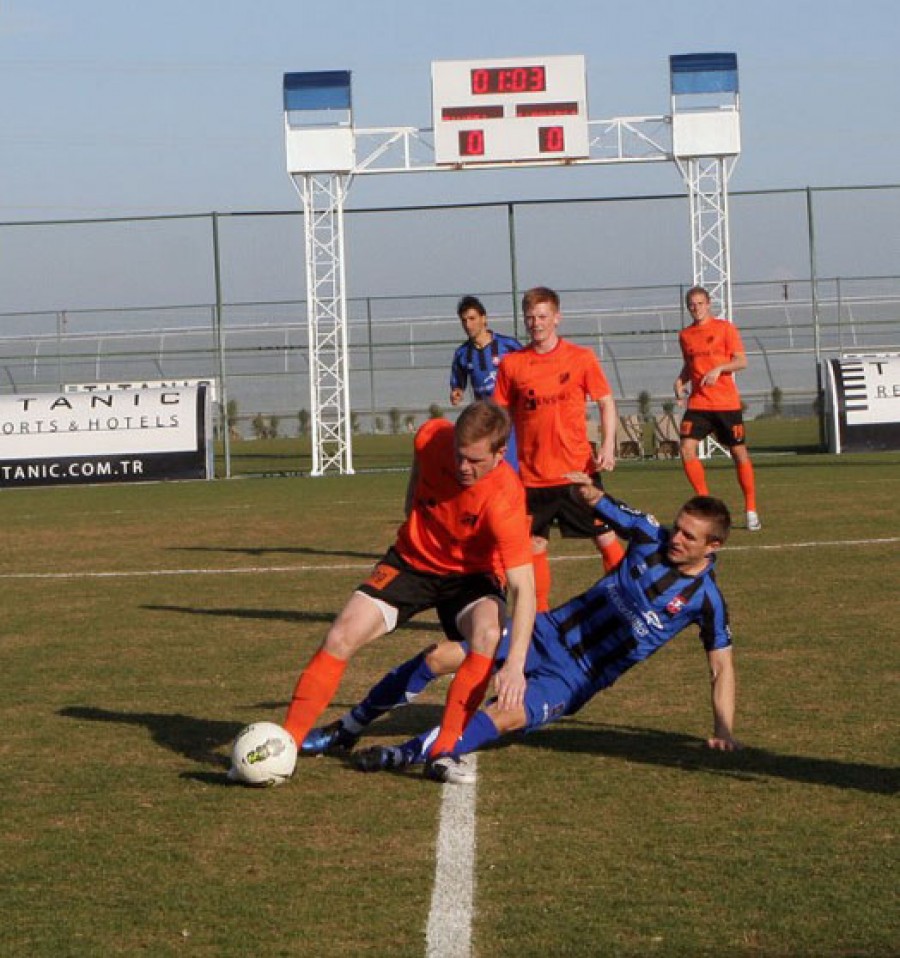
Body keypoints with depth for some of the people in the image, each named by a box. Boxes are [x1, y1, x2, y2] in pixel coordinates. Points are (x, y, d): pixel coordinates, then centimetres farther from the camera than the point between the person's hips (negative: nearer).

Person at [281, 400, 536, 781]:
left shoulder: (504, 501, -33)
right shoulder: (431, 437, -21)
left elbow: (523, 588, -36)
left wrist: (515, 664, -45)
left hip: (471, 575, -3)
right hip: (412, 560, 3)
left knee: (487, 635, -34)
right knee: (341, 637, -11)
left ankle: (443, 752, -26)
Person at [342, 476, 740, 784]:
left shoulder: (705, 599, -8)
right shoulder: (652, 537, -1)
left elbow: (722, 665, -2)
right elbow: (607, 510, 10)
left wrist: (723, 730, -11)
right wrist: (592, 493, -13)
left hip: (574, 679, -4)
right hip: (549, 632, 4)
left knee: (506, 717, -33)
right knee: (439, 657, -10)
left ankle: (401, 754, -33)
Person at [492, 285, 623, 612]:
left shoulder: (581, 358, -1)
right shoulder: (511, 364, 2)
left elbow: (606, 403, 3)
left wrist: (608, 446, -10)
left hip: (578, 470, -1)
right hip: (532, 475, 2)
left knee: (605, 537, 3)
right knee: (534, 545, 6)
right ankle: (541, 616, 17)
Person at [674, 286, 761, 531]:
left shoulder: (725, 328, -2)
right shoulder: (685, 335, 11)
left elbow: (741, 361, -5)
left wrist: (719, 368, -21)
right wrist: (681, 380, 3)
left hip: (726, 403, -3)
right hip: (698, 403, 3)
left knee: (739, 453, 3)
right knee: (687, 449, -14)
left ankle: (751, 511, 14)